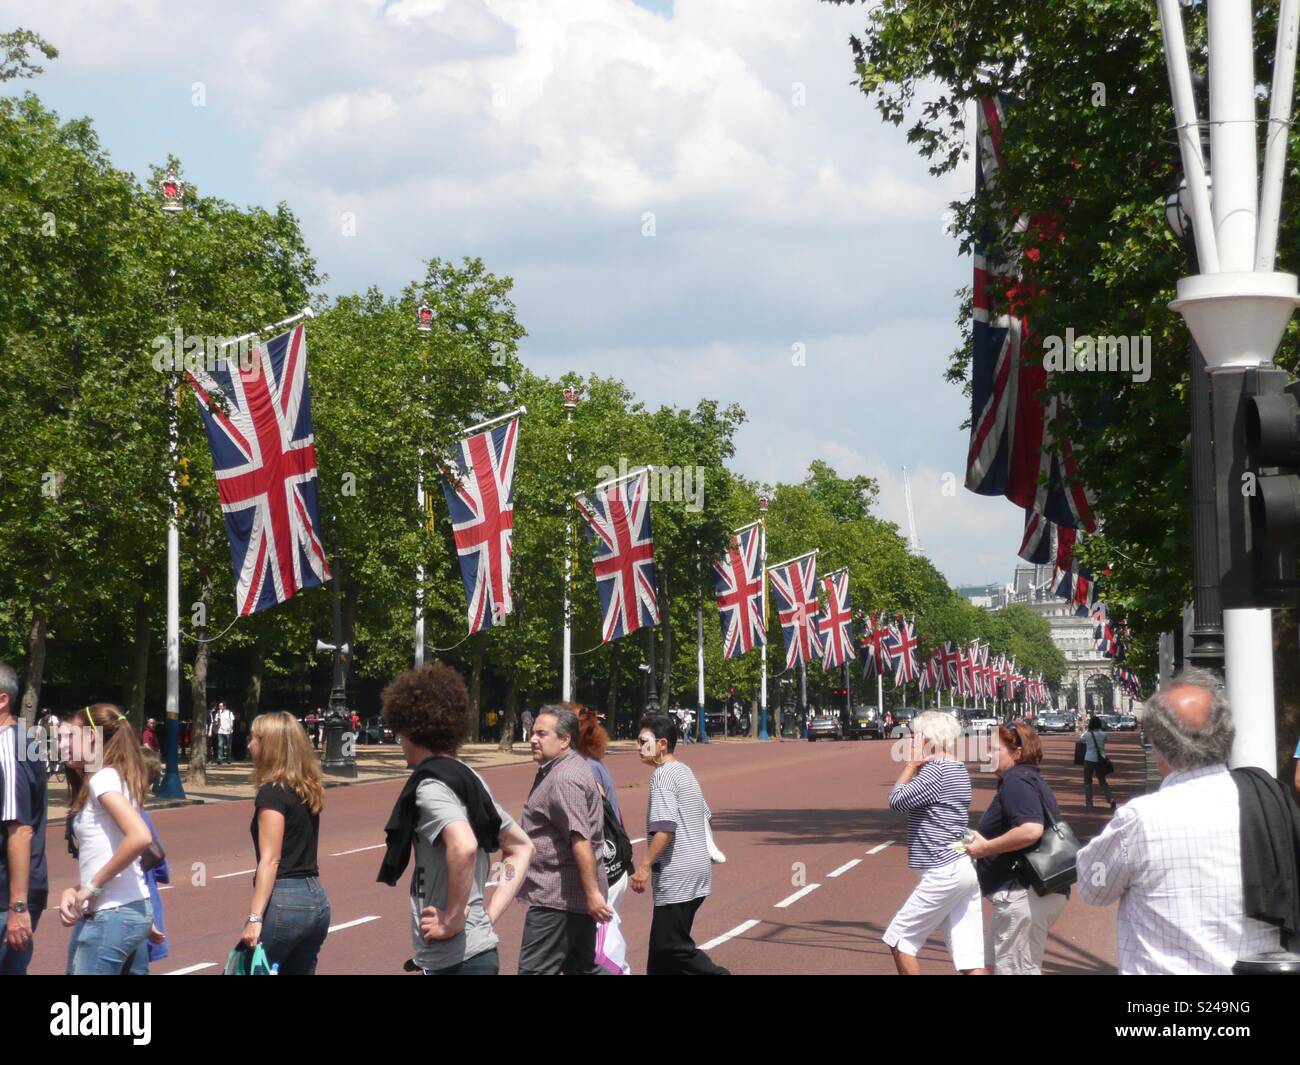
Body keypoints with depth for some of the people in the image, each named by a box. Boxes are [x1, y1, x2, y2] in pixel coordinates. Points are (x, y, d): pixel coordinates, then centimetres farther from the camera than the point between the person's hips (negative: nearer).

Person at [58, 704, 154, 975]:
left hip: (114, 914, -10)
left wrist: (93, 886, -16)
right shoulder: (93, 783, 19)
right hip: (99, 912, 10)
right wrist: (74, 891, 0)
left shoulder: (103, 778, -11)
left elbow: (140, 837, -25)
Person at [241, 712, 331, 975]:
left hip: (284, 901, -8)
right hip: (316, 899, 8)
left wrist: (254, 918, -21)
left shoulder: (272, 792, -10)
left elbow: (270, 860, -17)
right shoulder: (307, 790, 13)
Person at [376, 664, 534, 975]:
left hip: (454, 958, -9)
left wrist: (453, 921, -21)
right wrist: (489, 914, 12)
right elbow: (522, 847, 22)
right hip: (480, 947, 9)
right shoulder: (468, 779, 14)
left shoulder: (430, 784, -13)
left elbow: (463, 847, -31)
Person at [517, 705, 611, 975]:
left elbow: (581, 840, -25)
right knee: (582, 967, 15)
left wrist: (592, 893, -27)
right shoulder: (560, 769, 16)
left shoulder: (564, 779, -18)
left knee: (535, 970, -9)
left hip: (557, 898, -11)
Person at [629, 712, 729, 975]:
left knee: (671, 947, -8)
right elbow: (704, 816, 22)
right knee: (662, 949, 12)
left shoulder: (663, 775, -13)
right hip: (698, 870, 10)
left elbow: (665, 828, -22)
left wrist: (644, 866, -20)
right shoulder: (685, 772, 16)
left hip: (677, 877, -10)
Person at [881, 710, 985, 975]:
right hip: (964, 868, 10)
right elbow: (914, 798, 23)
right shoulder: (958, 769, 16)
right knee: (969, 957, 3)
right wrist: (916, 766, 11)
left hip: (943, 873, -10)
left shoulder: (936, 770, -15)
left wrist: (911, 765, -4)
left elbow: (897, 800, -15)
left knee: (899, 938, 5)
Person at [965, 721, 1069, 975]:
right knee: (995, 963, 18)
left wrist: (985, 847, -18)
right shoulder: (1030, 779, 18)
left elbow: (1031, 830, -30)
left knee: (1014, 969, -4)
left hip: (1023, 894, -11)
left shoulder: (1016, 782, -16)